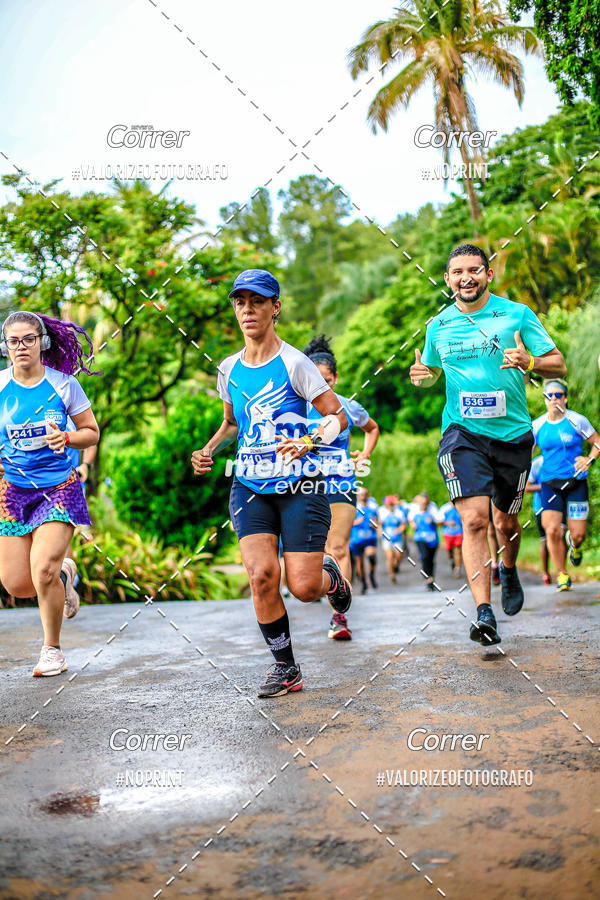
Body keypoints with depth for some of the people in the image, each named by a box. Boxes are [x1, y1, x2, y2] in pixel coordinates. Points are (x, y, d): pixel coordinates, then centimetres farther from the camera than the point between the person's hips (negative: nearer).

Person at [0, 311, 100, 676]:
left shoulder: (63, 384, -6)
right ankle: (64, 572, 34)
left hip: (59, 485, -2)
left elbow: (92, 432, 4)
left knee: (42, 570, -17)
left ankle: (53, 650, 7)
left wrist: (67, 438, -17)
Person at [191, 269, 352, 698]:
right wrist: (209, 449, 6)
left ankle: (331, 574, 32)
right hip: (250, 486, 4)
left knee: (303, 587, -8)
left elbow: (339, 416, -6)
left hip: (300, 485, -3)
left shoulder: (293, 363, -8)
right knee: (262, 574, -15)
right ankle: (286, 668, 4)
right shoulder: (229, 369, 8)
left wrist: (310, 442, -24)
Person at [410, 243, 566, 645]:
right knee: (475, 519, -17)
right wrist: (422, 375, -2)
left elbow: (559, 364, 0)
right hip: (462, 432, 0)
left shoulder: (518, 314, -2)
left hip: (513, 433, 0)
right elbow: (432, 371, 23)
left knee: (506, 522, 13)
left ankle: (509, 572, 46)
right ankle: (484, 613, -16)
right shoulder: (439, 325, 6)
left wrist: (529, 362, -21)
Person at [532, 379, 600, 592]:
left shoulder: (577, 421, -3)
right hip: (550, 484, 1)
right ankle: (562, 575, 6)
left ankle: (574, 544, 36)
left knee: (578, 535, -4)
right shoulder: (537, 425, 3)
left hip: (576, 482, -1)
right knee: (552, 530, -14)